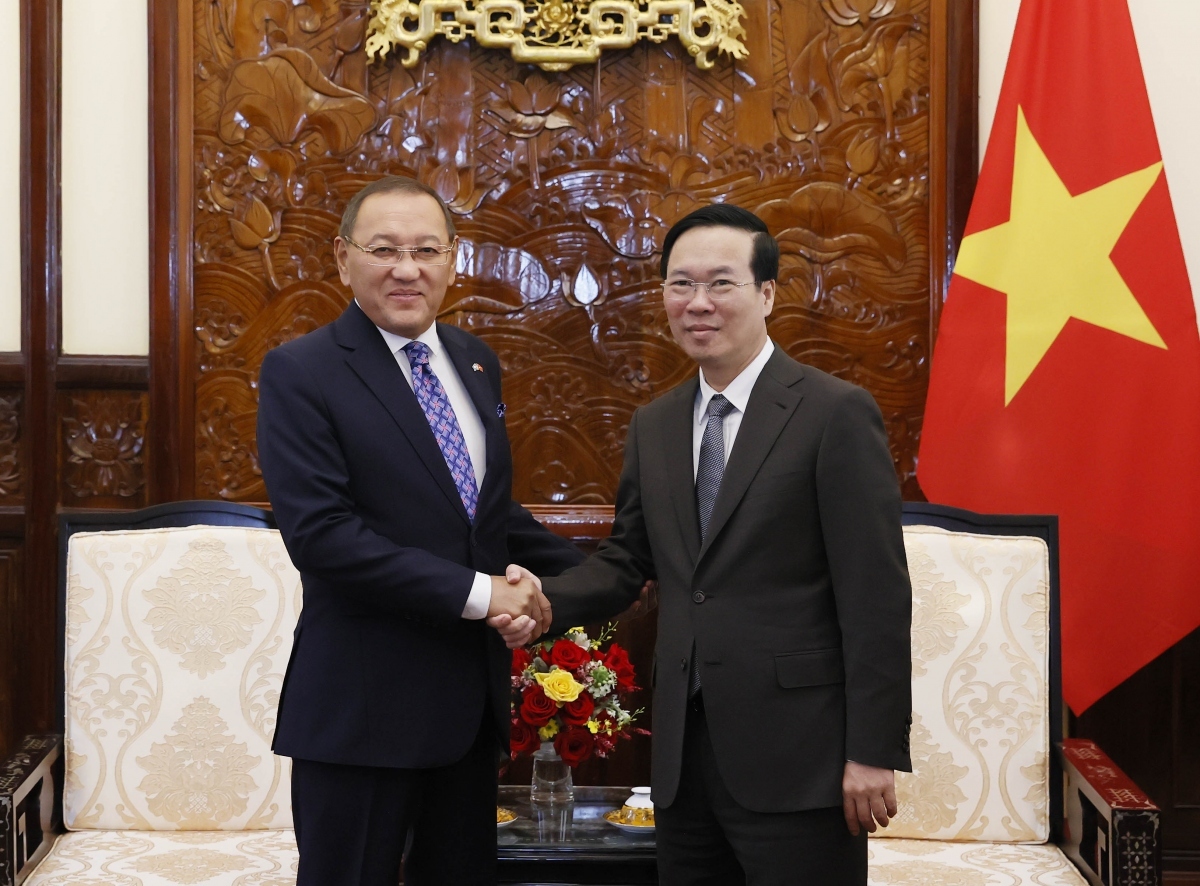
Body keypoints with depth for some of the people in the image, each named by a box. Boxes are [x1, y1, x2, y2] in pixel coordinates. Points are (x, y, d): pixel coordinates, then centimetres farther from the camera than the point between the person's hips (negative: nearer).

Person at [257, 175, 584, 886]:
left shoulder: (475, 363, 11)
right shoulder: (299, 373, -10)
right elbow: (320, 532, -20)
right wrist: (476, 593, -20)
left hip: (473, 695, 7)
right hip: (363, 709, -6)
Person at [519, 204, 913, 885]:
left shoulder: (836, 414, -9)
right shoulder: (653, 427, 11)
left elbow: (876, 595, -11)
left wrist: (874, 752, -13)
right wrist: (545, 603, -4)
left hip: (796, 758, -6)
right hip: (683, 753, 6)